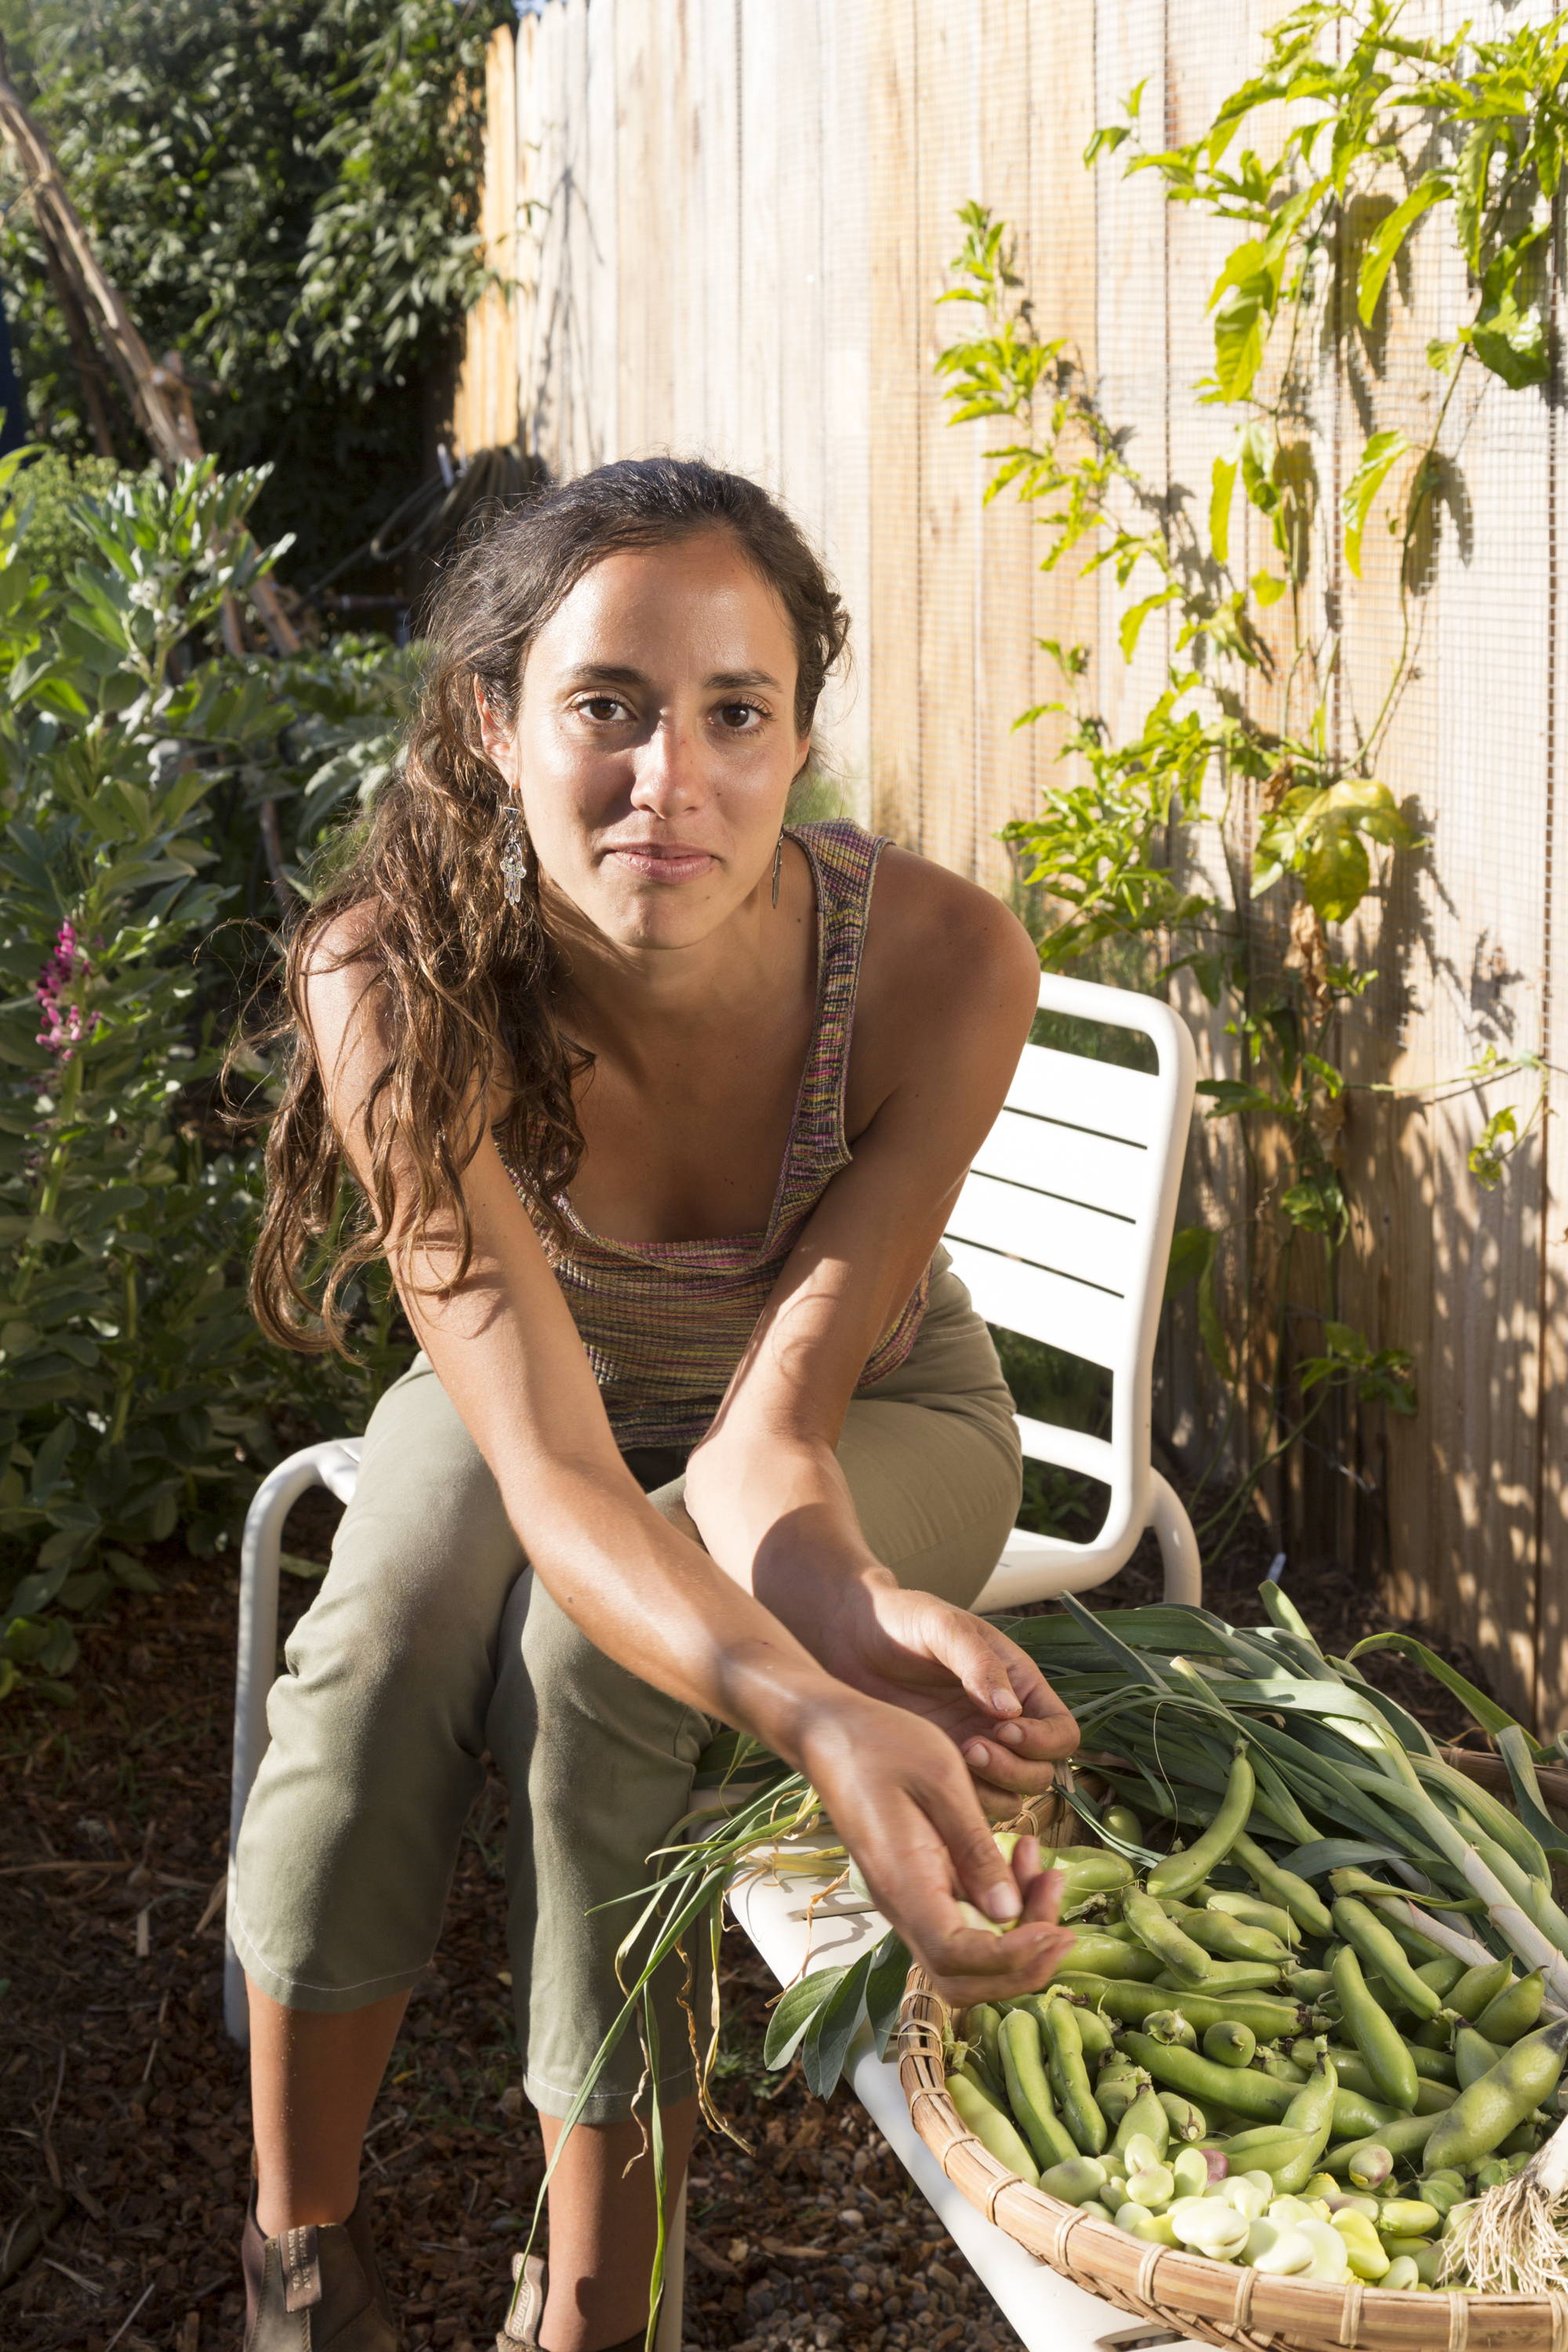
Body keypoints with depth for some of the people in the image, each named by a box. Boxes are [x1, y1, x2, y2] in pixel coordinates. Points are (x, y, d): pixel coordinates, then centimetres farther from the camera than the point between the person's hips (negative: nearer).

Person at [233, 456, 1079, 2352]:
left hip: (873, 1410, -1)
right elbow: (552, 1462, -38)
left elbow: (770, 1420, -27)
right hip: (539, 1387, 1)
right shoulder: (396, 986, -32)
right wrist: (821, 1720, -55)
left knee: (597, 1668, -30)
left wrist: (852, 1612, -50)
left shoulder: (939, 963, -32)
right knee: (379, 1649, -28)